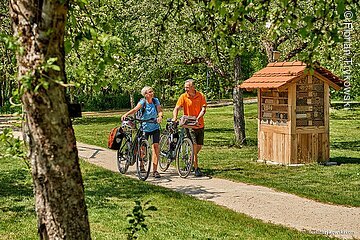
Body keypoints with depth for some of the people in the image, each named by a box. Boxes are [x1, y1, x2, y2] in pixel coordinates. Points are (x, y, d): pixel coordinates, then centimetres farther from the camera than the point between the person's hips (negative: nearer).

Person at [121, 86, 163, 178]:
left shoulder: (156, 101, -2)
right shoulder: (143, 102, -11)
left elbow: (160, 111, -10)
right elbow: (135, 109, -27)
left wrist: (160, 116, -34)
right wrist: (126, 114, -45)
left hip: (155, 127, 1)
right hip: (145, 128, -1)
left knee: (156, 147, -11)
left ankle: (155, 170, -9)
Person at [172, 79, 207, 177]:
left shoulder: (201, 96, -2)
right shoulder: (183, 97, -6)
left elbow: (203, 109, -8)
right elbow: (176, 108, -13)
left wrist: (198, 118, -24)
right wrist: (174, 117, -33)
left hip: (200, 125, 3)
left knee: (199, 146, 12)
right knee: (194, 146, -10)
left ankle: (191, 161, 37)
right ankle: (196, 168, -7)